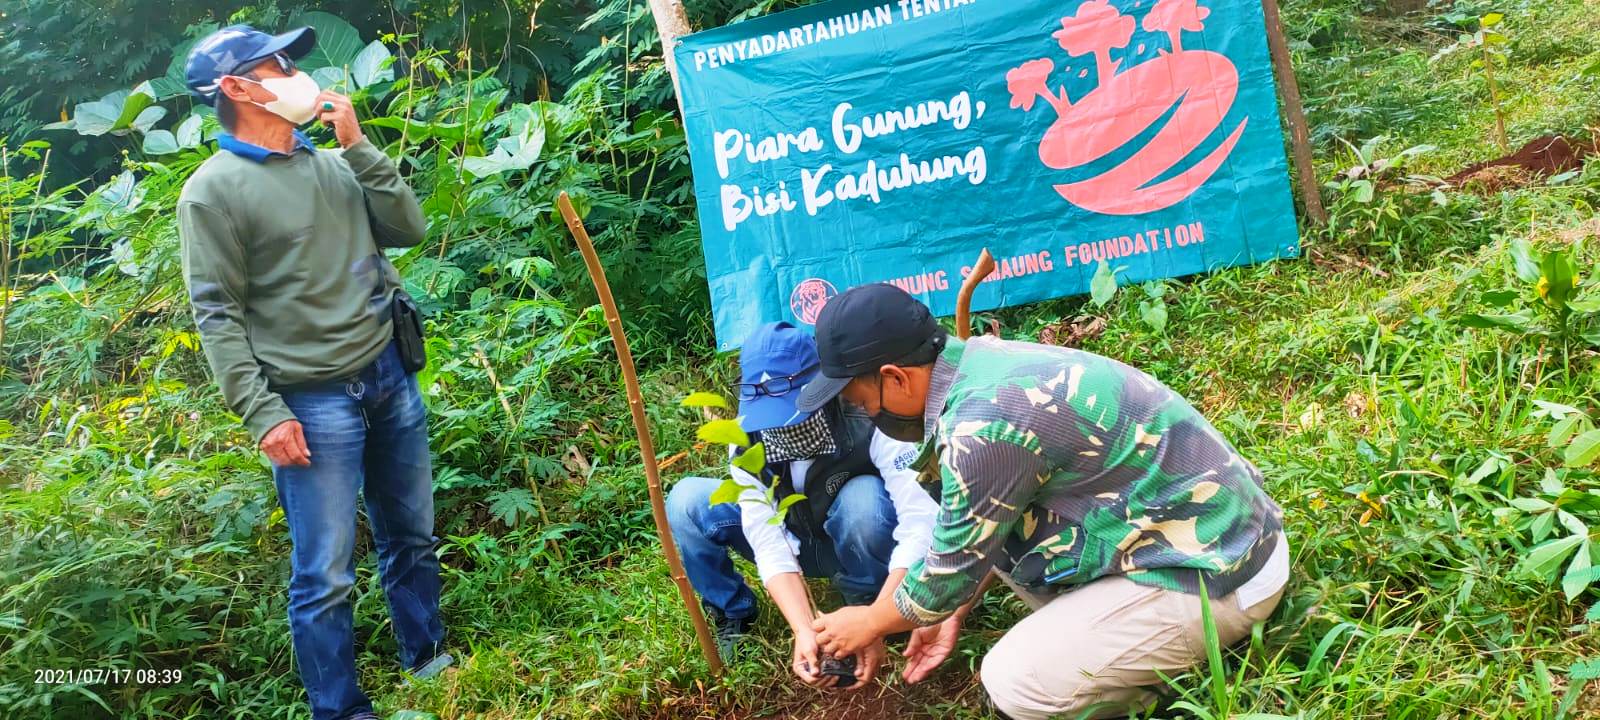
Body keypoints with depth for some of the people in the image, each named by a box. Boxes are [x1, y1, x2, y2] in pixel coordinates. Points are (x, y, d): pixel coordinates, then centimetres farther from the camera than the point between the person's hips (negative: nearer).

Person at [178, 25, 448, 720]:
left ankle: (428, 659, 36)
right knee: (324, 577, -1)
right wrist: (264, 414, -17)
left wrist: (358, 146, -2)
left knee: (412, 539, 18)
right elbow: (218, 316, -10)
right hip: (313, 402, -6)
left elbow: (409, 229, 5)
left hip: (390, 377, 6)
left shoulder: (331, 163, 10)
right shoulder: (213, 191, -8)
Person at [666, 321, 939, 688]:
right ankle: (734, 617, 1)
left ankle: (865, 608, -10)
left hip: (867, 543, -3)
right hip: (799, 543, 3)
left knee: (864, 497, -39)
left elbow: (922, 521, -40)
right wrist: (804, 630, -42)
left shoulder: (867, 421, -33)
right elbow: (769, 544, -27)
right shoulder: (749, 442, -22)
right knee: (687, 501, -20)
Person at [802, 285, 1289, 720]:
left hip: (1214, 573, -9)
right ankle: (1115, 640, 11)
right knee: (992, 520, 9)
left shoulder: (985, 424, -27)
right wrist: (954, 615, 22)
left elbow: (950, 570, -12)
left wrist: (870, 622, 6)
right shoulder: (985, 363, 1)